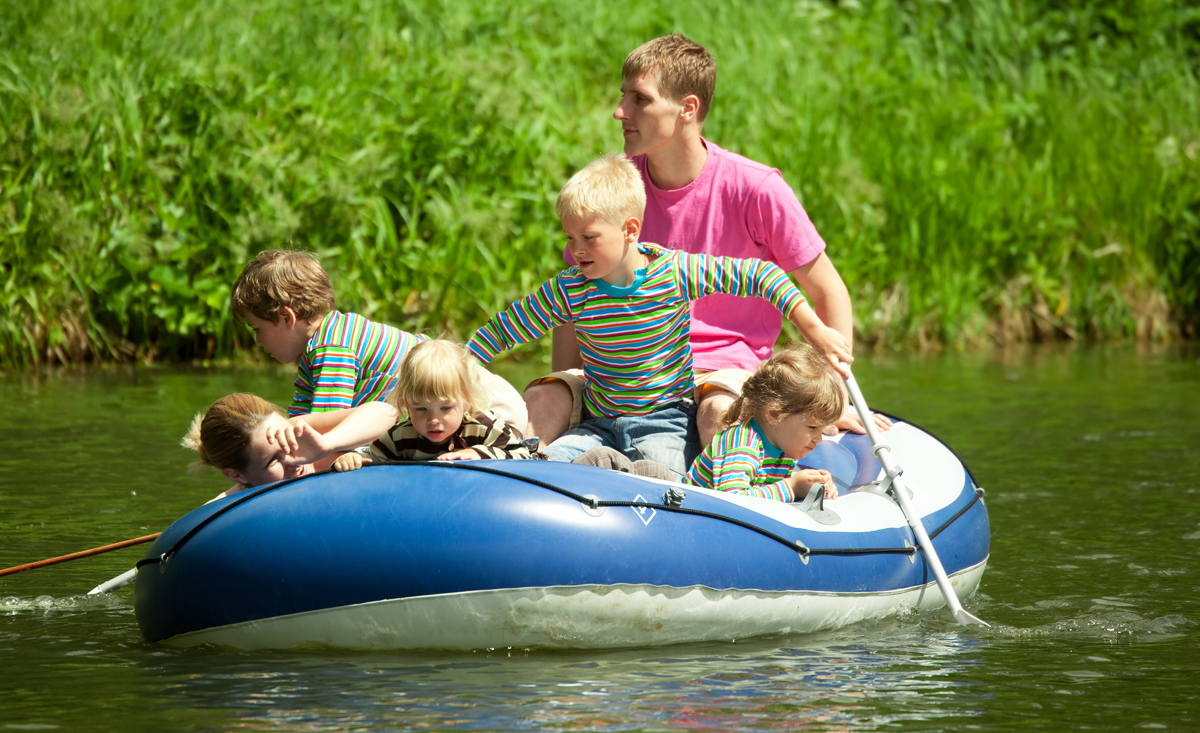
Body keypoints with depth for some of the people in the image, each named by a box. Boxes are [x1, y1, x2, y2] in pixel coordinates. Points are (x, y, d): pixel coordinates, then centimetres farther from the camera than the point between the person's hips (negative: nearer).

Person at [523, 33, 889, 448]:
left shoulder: (755, 189, -9)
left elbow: (828, 292, -1)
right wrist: (565, 396, -2)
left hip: (724, 366, -4)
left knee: (719, 411, -39)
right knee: (540, 401, -25)